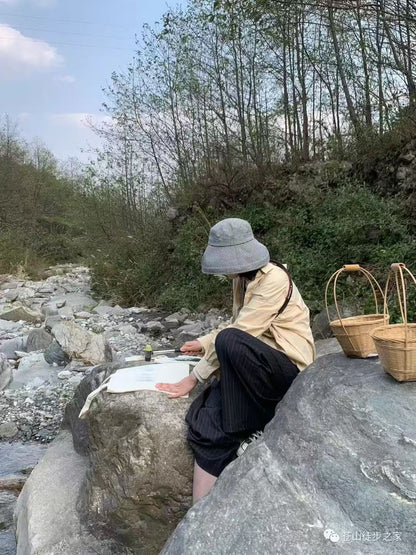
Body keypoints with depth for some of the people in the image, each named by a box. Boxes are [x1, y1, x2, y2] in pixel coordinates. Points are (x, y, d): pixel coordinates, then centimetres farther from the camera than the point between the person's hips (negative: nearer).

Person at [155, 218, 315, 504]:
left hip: (289, 365, -8)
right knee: (206, 421, -18)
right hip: (255, 367, 8)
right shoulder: (243, 280, 10)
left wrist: (196, 376, -18)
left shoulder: (273, 279, -18)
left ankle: (250, 432, -17)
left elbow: (238, 334, -22)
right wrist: (205, 343, 18)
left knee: (230, 341, -34)